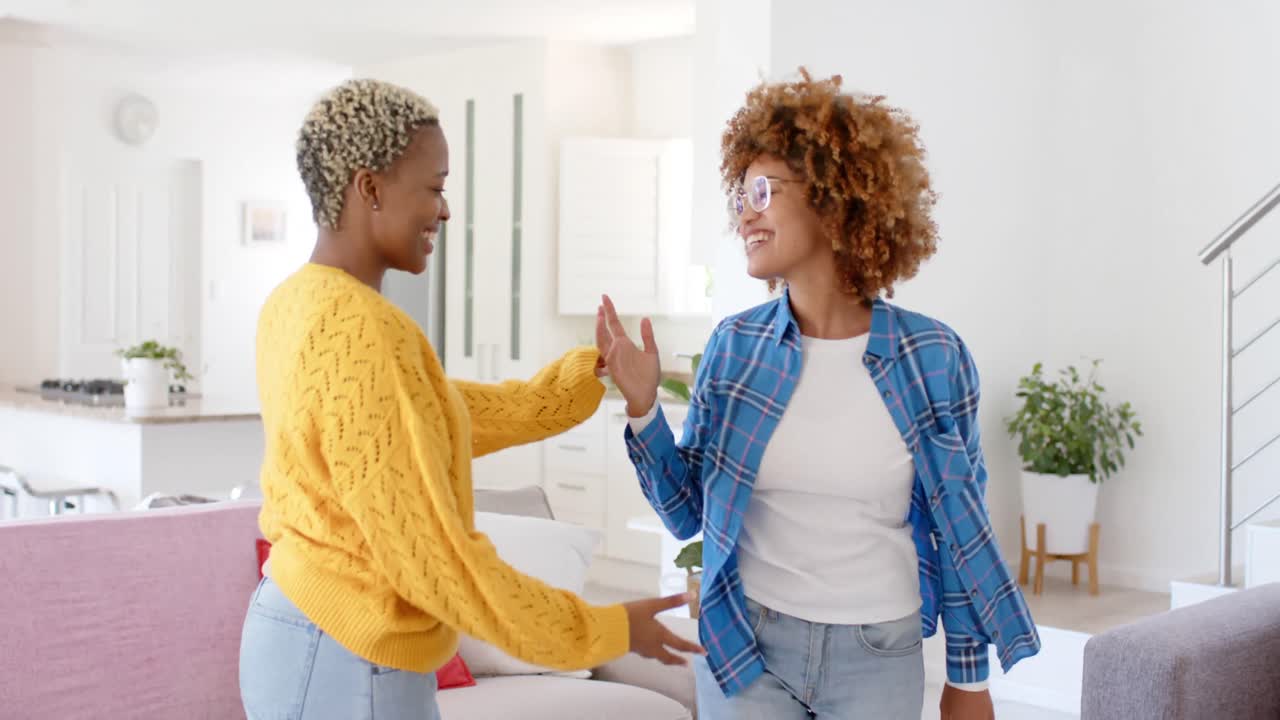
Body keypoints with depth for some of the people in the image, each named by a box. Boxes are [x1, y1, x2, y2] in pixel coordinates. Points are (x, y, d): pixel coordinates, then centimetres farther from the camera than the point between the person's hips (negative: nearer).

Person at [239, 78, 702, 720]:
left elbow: (448, 414, 11)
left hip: (299, 633, 9)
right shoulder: (362, 334, -24)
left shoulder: (298, 303, 5)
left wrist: (593, 373, 11)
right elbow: (430, 557, -24)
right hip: (346, 667, -9)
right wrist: (605, 632, -16)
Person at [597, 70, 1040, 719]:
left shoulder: (933, 356, -9)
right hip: (743, 645, 1)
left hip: (879, 654, -1)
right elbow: (688, 513, 1)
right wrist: (643, 408, -13)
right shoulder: (733, 346, -4)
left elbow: (958, 527, 0)